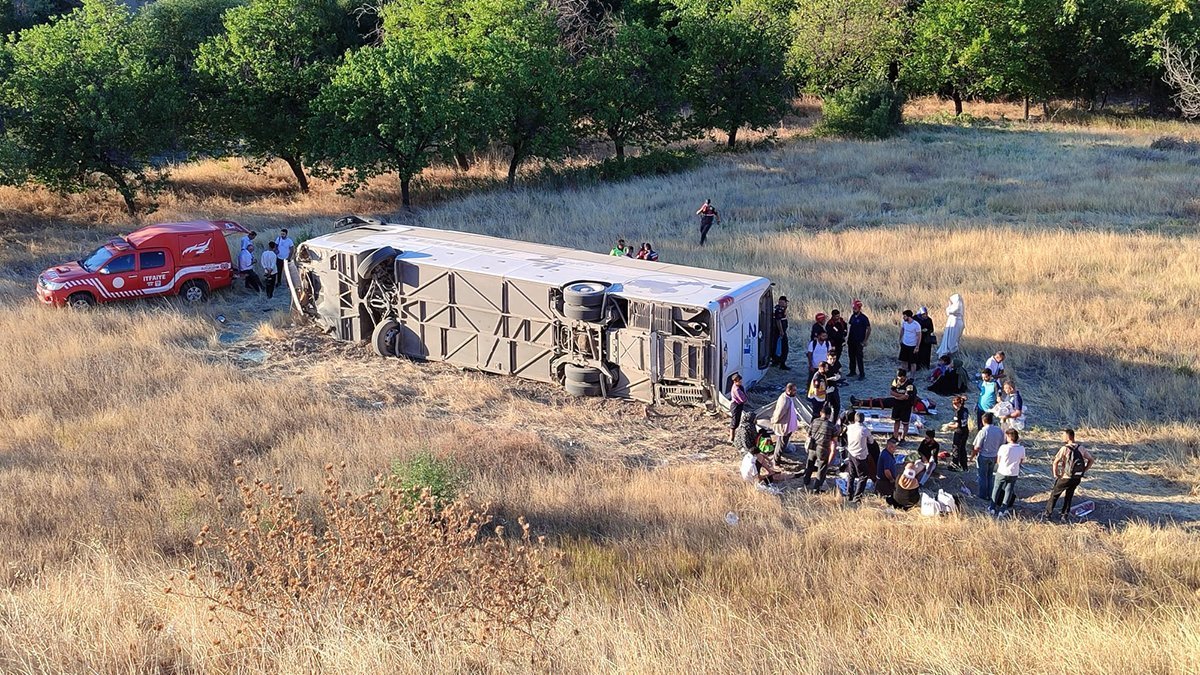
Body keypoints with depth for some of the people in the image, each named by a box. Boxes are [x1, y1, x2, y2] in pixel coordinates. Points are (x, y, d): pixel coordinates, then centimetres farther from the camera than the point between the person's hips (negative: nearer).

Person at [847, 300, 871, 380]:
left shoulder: (863, 318, -12)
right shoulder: (852, 316, 7)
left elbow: (869, 329, -11)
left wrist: (865, 341, -12)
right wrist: (848, 338, 10)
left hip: (859, 342, -6)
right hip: (851, 340, 6)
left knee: (859, 358, -6)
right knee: (852, 357, 13)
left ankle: (862, 374, 0)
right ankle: (852, 371, 24)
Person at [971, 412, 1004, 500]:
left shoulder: (983, 432, -22)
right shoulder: (999, 431, -6)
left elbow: (977, 448, -18)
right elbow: (1002, 445, 3)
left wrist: (972, 456, -2)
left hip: (983, 457, -5)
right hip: (994, 456, 5)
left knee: (982, 476, 11)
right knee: (990, 476, 20)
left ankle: (983, 495, 18)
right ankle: (990, 495, 26)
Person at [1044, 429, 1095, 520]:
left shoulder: (1065, 448, -15)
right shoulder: (1081, 448, 2)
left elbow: (1055, 462, -19)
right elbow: (1091, 460, 8)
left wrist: (1056, 475, -7)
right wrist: (1083, 471, 10)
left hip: (1066, 477, -5)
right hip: (1078, 478, 5)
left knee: (1054, 494, 14)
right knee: (1069, 495, 23)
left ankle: (1048, 512, 20)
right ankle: (1064, 514, 25)